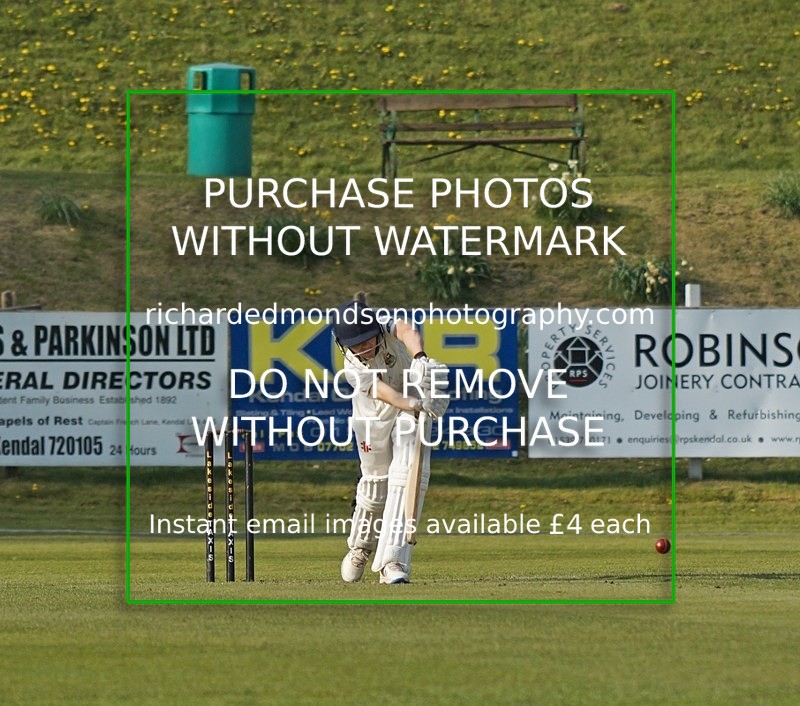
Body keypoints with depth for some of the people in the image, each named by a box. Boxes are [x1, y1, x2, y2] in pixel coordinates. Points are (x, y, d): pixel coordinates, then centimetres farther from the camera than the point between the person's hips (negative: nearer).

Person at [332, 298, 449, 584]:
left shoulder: (389, 331, -23)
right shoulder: (354, 368, -25)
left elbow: (408, 332, -45)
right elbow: (384, 392, -39)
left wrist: (419, 357, -65)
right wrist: (416, 406, -56)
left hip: (413, 401, 0)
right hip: (374, 417, 0)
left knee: (407, 475, -16)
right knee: (376, 481, 6)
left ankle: (392, 561, -21)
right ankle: (362, 546, 38)